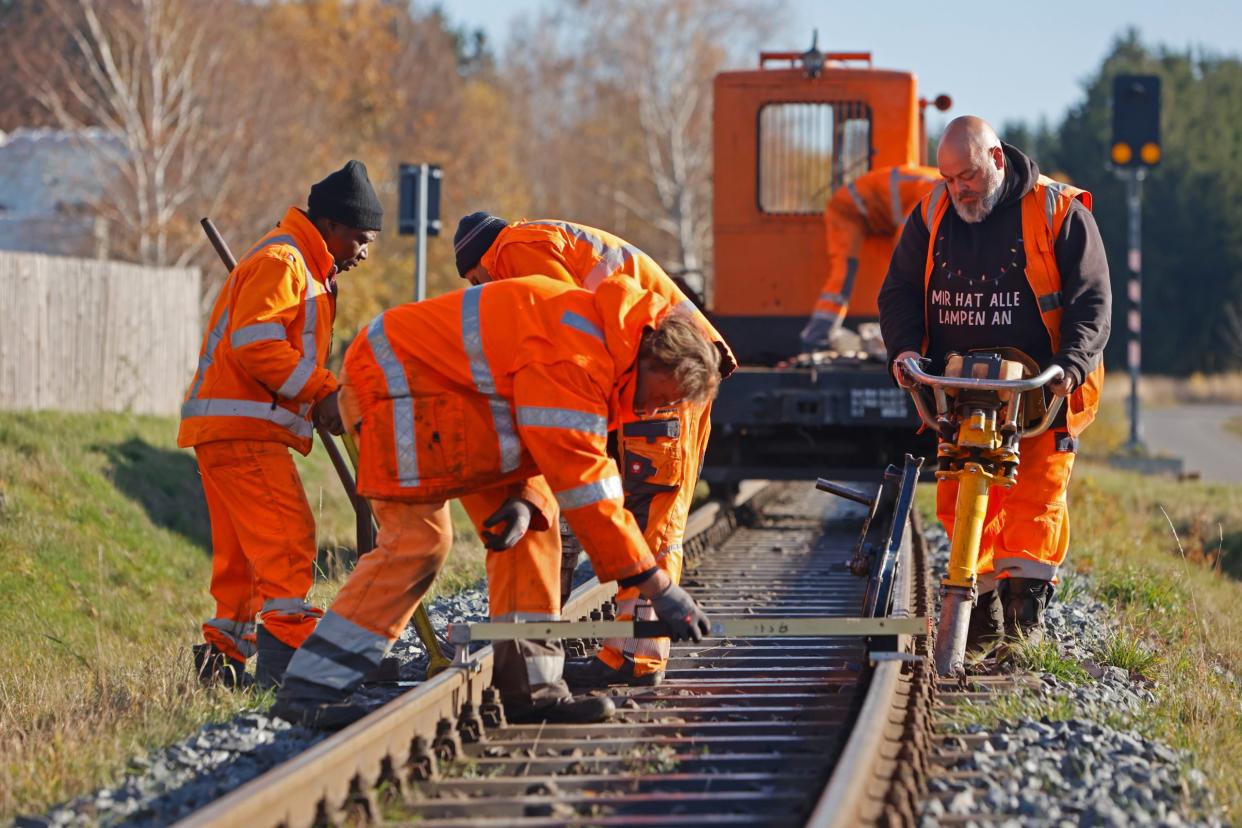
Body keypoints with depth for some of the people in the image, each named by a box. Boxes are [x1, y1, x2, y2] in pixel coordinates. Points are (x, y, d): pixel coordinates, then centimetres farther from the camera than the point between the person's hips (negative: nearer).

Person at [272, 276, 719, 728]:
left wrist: (526, 500, -13)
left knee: (528, 528, 2)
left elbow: (556, 450, 10)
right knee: (418, 539, -16)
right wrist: (657, 586, -27)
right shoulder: (574, 359, -28)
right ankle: (310, 688, -13)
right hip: (394, 381, -10)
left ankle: (531, 685, 1)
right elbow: (583, 479, -30)